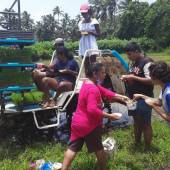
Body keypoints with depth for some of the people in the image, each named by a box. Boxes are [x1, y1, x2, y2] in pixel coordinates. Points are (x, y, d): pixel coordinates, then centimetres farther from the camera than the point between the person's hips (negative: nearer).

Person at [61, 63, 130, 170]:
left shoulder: (88, 83, 7)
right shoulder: (93, 89, -25)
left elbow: (105, 92, 7)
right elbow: (92, 110, -32)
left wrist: (121, 97, 1)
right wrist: (109, 116, -25)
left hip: (77, 123, 8)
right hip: (89, 125, -8)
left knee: (73, 148, 13)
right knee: (98, 148, 13)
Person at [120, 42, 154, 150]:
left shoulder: (147, 62, -17)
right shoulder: (134, 63, 10)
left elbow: (150, 80, -25)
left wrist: (133, 77, -23)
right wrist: (126, 78, 0)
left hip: (144, 99, -8)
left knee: (146, 124, 3)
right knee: (137, 122, 19)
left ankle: (147, 149, 17)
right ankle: (137, 144, 35)